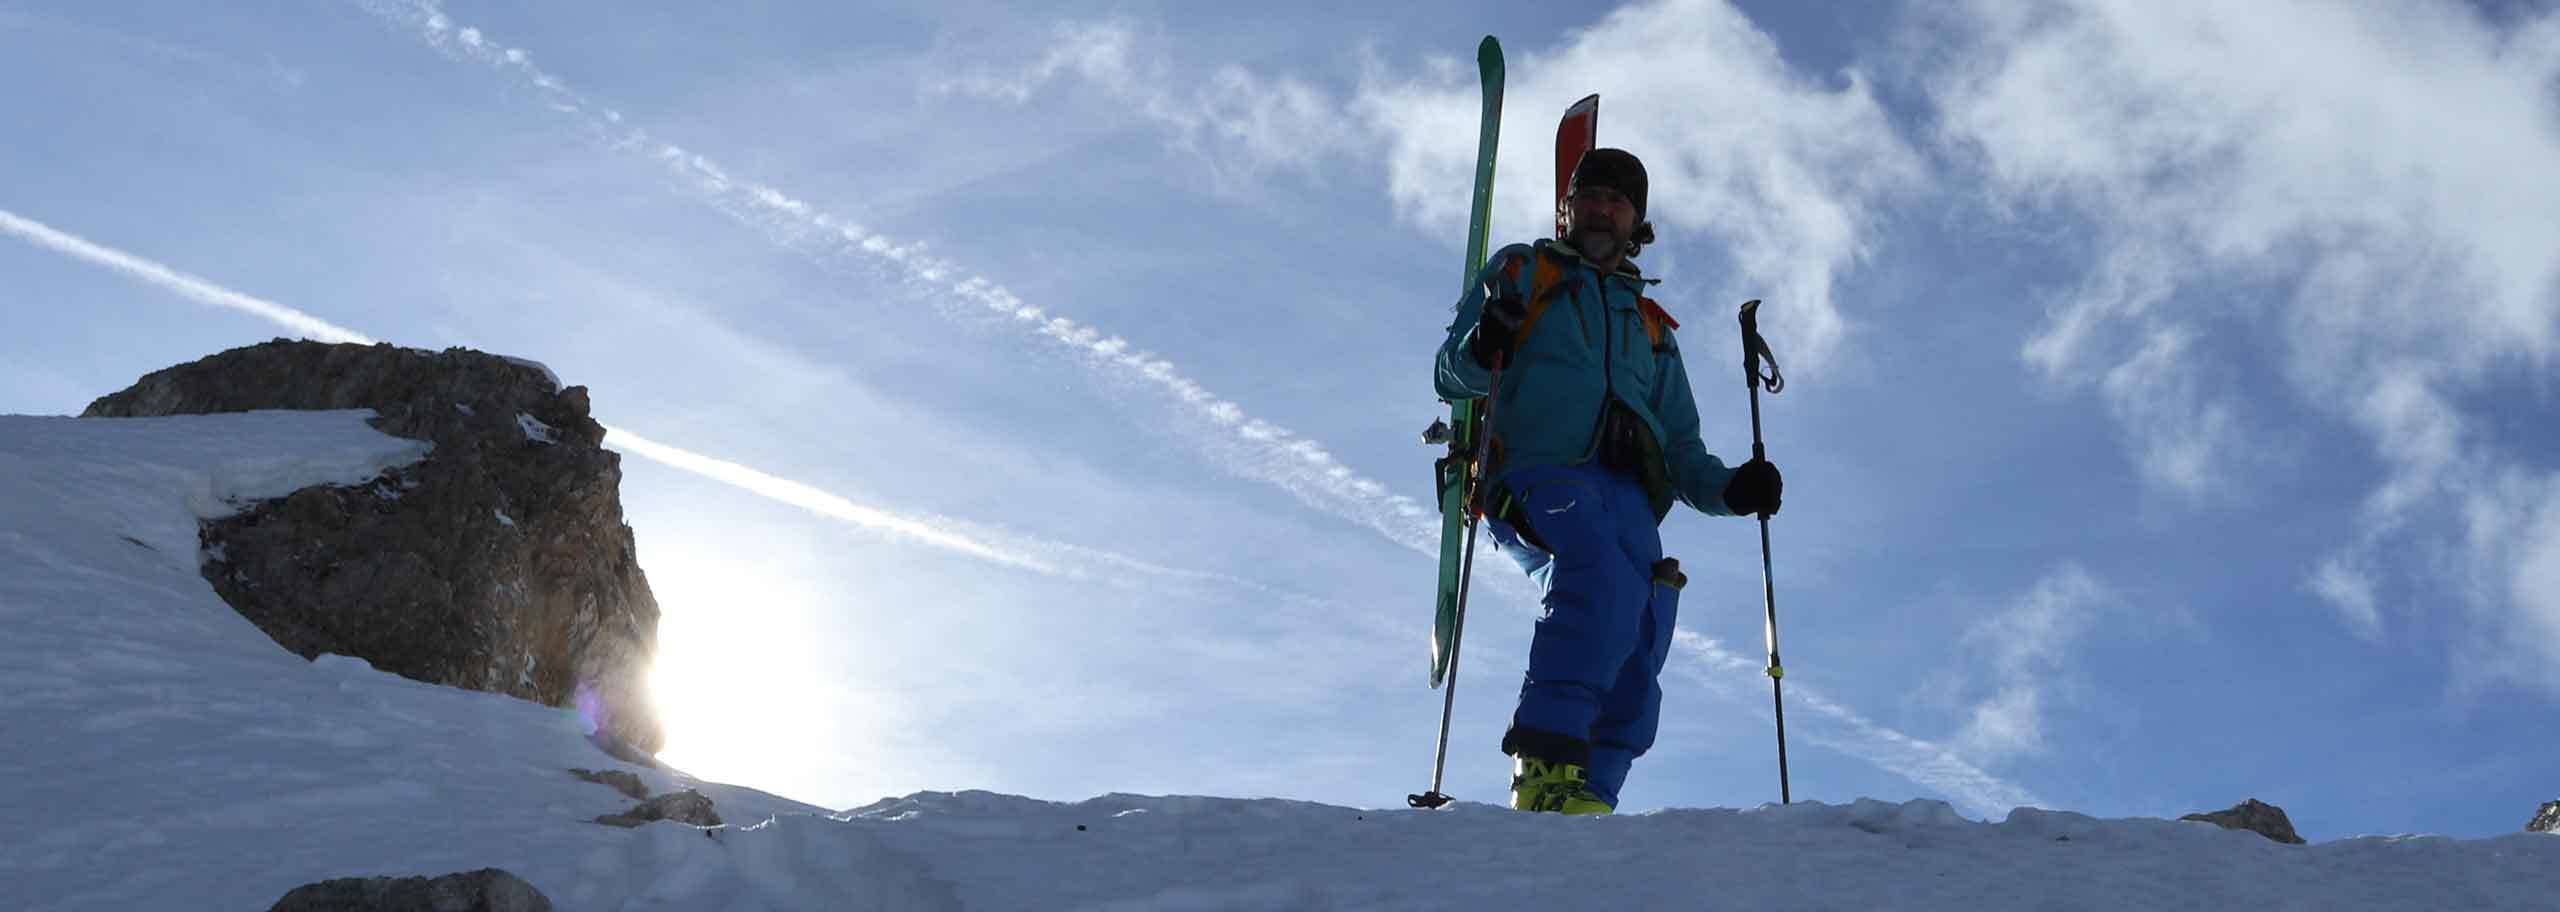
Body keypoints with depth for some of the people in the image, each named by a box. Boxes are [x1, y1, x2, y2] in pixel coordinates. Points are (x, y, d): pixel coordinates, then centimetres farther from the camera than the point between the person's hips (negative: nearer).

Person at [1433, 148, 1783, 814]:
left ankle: (1585, 798, -23)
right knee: (1601, 566, -35)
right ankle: (1547, 764, -41)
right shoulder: (1523, 272, 23)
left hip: (1627, 495, 5)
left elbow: (1680, 448, 29)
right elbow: (1451, 377, 10)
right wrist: (1481, 349, -14)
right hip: (1537, 477, -5)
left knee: (1636, 662, -17)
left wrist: (1727, 488, 7)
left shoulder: (1651, 327, 34)